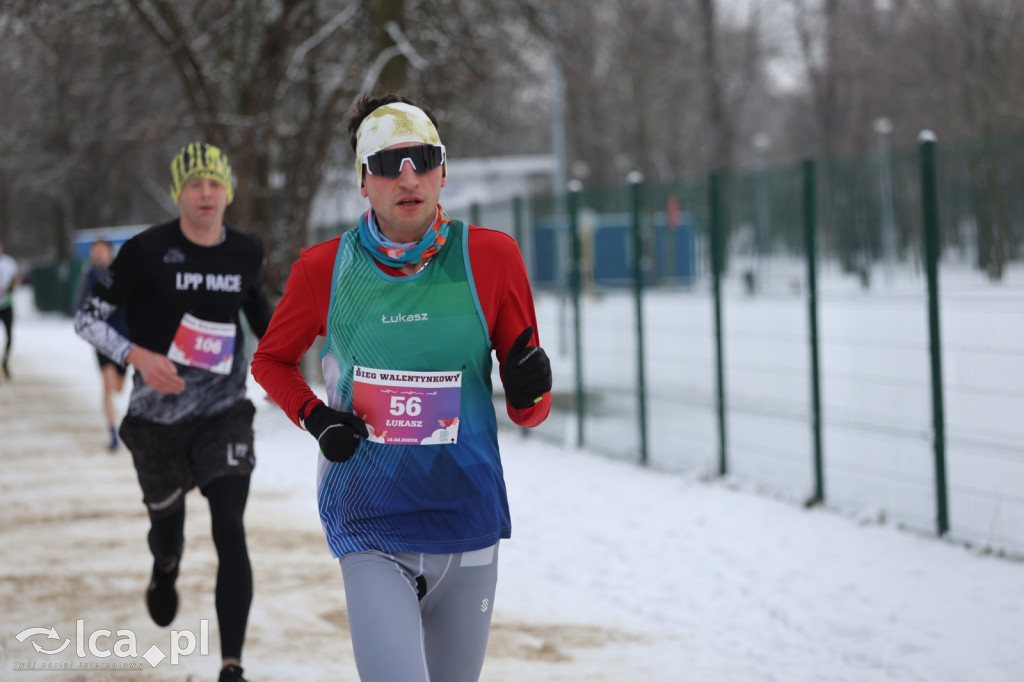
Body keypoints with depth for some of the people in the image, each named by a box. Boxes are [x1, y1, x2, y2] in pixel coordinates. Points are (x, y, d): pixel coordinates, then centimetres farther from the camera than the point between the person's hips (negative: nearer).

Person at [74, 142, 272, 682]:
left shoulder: (246, 254, -1)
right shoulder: (148, 251, -12)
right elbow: (87, 318, -11)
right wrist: (138, 355, -26)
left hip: (225, 414, 1)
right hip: (158, 416, -1)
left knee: (230, 532, -13)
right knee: (167, 530, 15)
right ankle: (165, 572, 55)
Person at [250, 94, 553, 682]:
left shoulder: (490, 257, -4)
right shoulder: (324, 270, -3)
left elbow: (529, 414, 3)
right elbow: (271, 360, 16)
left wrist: (530, 389, -19)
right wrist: (315, 418, -2)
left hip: (467, 527, 2)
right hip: (370, 529, -1)